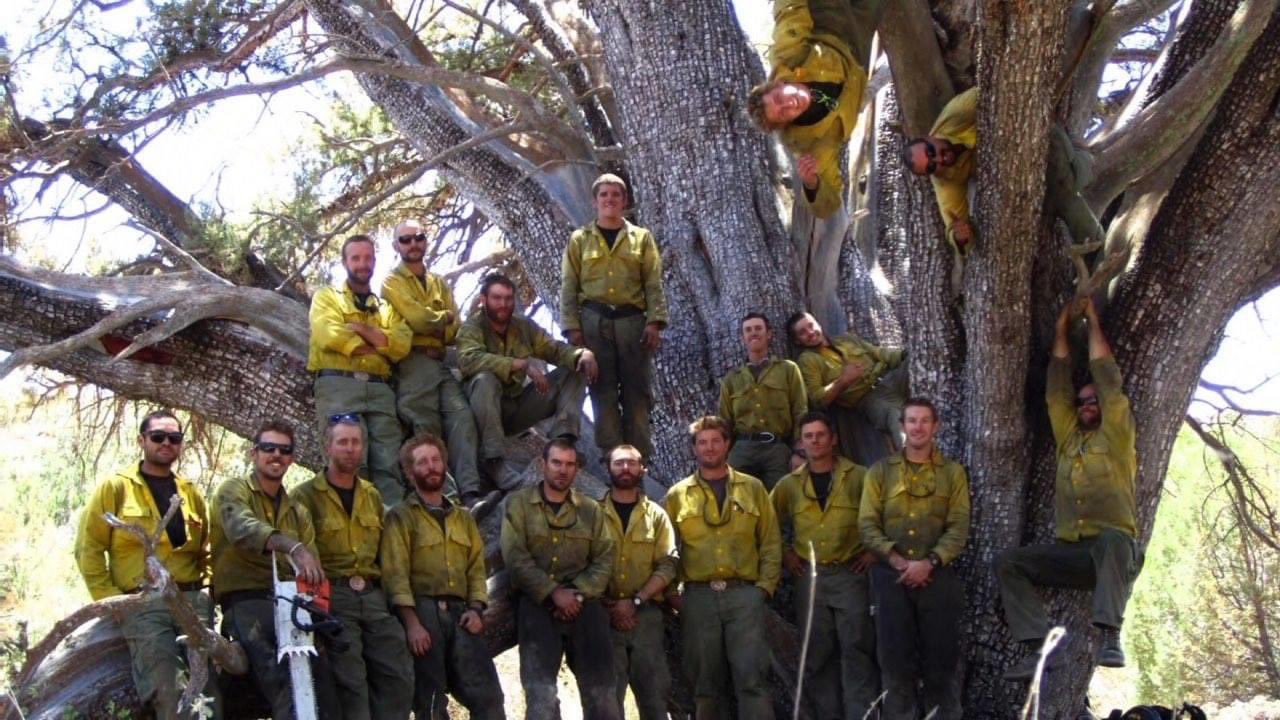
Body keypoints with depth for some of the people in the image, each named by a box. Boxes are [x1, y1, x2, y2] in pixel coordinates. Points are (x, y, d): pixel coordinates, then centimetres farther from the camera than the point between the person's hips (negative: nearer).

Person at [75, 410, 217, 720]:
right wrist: (110, 600, -5)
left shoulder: (191, 494, 20)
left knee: (211, 692, -2)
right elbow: (89, 549, 3)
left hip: (193, 601, 4)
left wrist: (207, 591, 8)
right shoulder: (115, 488, 6)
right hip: (144, 604, -4)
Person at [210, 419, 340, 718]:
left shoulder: (297, 511, 24)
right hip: (246, 600, -5)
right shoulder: (234, 491, 6)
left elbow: (312, 567, 13)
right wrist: (293, 546, -38)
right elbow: (242, 527, -19)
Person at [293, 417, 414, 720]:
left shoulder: (372, 496, 20)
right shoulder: (306, 496, 2)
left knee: (399, 678, -4)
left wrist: (390, 594, 14)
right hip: (332, 598, -5)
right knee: (351, 683, -11)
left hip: (373, 596, 5)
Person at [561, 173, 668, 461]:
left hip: (632, 321, 0)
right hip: (594, 321, 0)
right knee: (603, 389, -2)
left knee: (637, 389, -2)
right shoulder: (580, 239, 12)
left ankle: (639, 454, 2)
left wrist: (655, 322, -5)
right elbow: (569, 288, 8)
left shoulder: (642, 238, 12)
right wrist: (572, 327, -2)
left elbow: (654, 284, 7)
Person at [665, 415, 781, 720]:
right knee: (706, 682, 4)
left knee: (752, 679, -9)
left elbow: (770, 543, 10)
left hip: (744, 594, -1)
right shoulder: (677, 495, 11)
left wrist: (765, 586, 0)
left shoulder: (753, 488, 11)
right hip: (698, 597, 1)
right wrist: (672, 593, 1)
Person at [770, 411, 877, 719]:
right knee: (817, 654, 5)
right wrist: (784, 553, 9)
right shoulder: (789, 485, 9)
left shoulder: (859, 477, 1)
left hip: (850, 574, -3)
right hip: (809, 577, 3)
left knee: (856, 648, -6)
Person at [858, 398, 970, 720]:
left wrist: (929, 563, -14)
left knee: (941, 658, -1)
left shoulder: (953, 472, 9)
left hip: (937, 576, 0)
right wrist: (897, 561, -11)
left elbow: (959, 528, 0)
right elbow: (867, 524, 2)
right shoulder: (880, 471, 10)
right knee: (896, 658, 0)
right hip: (891, 576, 1)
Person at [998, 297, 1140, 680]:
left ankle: (1110, 638, -49)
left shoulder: (1116, 435, 10)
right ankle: (1040, 648, -26)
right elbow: (1056, 387, 20)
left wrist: (1093, 321, 14)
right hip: (1071, 553, 5)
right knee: (1009, 562, -13)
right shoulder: (1068, 436, 22)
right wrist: (1062, 328, 22)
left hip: (1116, 549, -5)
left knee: (1111, 539, -39)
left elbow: (1107, 377, 6)